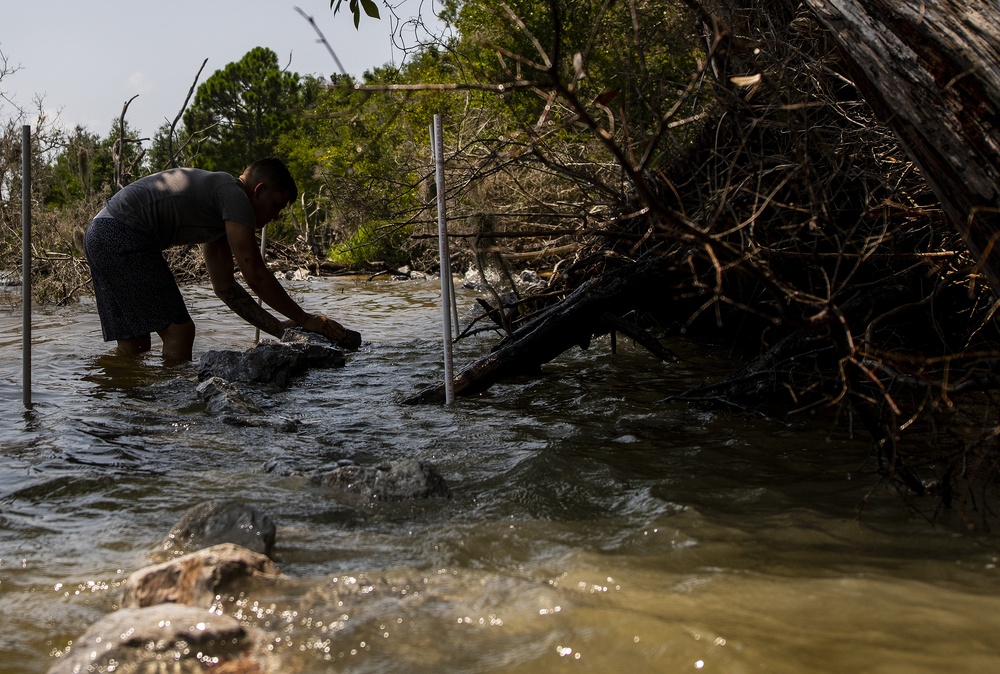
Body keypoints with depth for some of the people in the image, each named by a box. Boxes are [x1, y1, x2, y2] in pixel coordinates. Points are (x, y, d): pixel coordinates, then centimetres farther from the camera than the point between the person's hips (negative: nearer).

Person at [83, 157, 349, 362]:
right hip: (124, 234, -11)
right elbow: (255, 276, -12)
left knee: (133, 344, 14)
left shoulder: (219, 211, 22)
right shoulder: (234, 195, -8)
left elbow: (225, 287, 23)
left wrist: (278, 328, 18)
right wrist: (305, 319, -4)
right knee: (179, 332, -7)